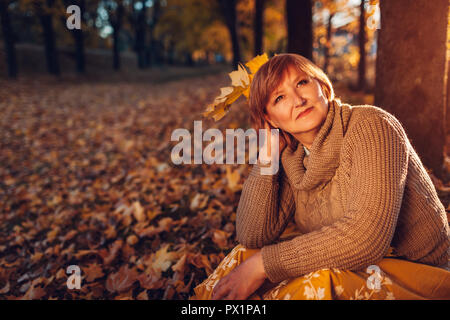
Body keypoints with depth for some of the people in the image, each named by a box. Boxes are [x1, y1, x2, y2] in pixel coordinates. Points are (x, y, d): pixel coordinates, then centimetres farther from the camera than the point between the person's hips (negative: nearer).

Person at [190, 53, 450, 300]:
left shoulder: (370, 126, -19)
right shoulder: (292, 160, 0)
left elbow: (366, 235, -31)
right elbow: (252, 236, -8)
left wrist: (264, 263, -26)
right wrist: (268, 155, -11)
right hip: (351, 271, 6)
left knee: (321, 281, -33)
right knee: (245, 256, -10)